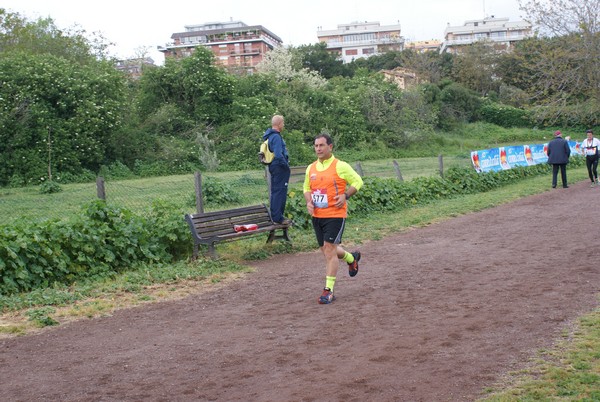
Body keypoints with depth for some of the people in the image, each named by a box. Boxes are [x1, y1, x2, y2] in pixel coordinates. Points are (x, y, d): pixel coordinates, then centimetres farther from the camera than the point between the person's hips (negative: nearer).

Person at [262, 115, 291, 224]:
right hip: (280, 167, -10)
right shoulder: (276, 137, -18)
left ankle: (275, 215, 23)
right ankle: (278, 218, -4)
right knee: (280, 192, -6)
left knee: (274, 192, 15)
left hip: (273, 166, 10)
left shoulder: (270, 135, 13)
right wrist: (286, 165, -15)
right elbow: (278, 155, -27)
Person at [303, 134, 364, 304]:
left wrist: (345, 196, -16)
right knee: (325, 249, 15)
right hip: (317, 215, 6)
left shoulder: (340, 166, -9)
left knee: (329, 249, -11)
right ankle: (351, 258, 46)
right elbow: (307, 188, 20)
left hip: (335, 215, -6)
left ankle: (328, 290, -3)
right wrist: (309, 202, 0)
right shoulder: (311, 168, 7)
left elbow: (358, 181, -2)